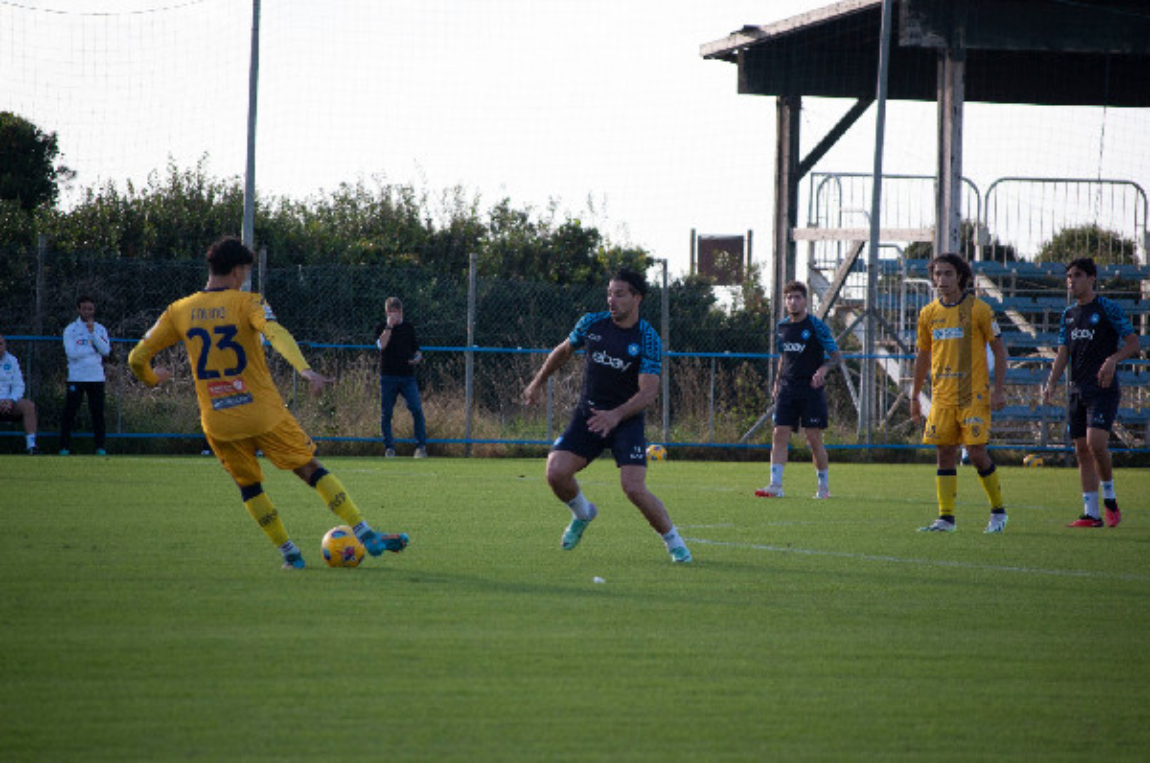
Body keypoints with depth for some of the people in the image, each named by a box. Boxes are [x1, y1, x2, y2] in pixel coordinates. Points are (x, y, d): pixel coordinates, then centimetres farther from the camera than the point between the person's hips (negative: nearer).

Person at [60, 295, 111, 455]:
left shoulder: (101, 329, 11)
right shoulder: (70, 329, 2)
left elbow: (106, 351, -4)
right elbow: (72, 353, -11)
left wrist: (93, 333, -10)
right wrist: (94, 348, -5)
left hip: (96, 377, 2)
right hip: (76, 377, -2)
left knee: (98, 413, 0)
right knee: (69, 413, -5)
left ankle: (100, 447, 6)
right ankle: (64, 447, -2)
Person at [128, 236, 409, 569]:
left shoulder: (179, 311, 4)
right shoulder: (247, 303, -7)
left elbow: (137, 358, 6)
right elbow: (276, 333, -27)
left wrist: (151, 378, 28)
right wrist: (306, 370, -39)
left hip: (218, 422, 2)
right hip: (263, 413, -2)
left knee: (249, 486, 20)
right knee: (311, 470, 9)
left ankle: (290, 554, 17)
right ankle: (367, 536, 9)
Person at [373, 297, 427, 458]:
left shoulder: (408, 327, 13)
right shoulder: (381, 328, 4)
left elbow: (416, 348, 19)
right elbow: (381, 345, -15)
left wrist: (418, 357, -3)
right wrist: (389, 326, -16)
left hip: (407, 376, 1)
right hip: (388, 376, -1)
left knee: (416, 409, -12)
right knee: (386, 413, 1)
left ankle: (421, 446, -9)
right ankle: (389, 447, 10)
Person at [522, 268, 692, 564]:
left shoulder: (648, 340, -13)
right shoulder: (592, 323, 0)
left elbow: (648, 392, -20)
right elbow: (563, 351, 20)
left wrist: (616, 415, -34)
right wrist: (538, 382, 25)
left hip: (627, 420, -4)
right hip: (588, 415, 4)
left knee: (634, 489, -19)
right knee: (556, 472, -15)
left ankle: (673, 541, 6)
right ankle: (583, 513, 19)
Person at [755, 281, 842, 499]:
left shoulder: (816, 326, -5)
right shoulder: (782, 326, 11)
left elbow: (836, 355, -4)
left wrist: (824, 369, -23)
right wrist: (777, 383, 15)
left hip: (811, 389, -5)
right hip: (788, 389, 5)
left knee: (814, 438, -3)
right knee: (780, 435, -6)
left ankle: (824, 487, 10)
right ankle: (776, 485, -9)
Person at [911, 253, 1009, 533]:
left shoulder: (978, 309, -4)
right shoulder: (929, 314, 9)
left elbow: (999, 349, -1)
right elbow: (922, 357, 18)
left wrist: (999, 390, -9)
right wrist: (915, 397, 18)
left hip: (974, 394, -4)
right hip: (942, 395, 4)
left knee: (977, 452, -8)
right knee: (945, 453, 1)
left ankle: (998, 510, 10)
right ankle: (946, 517, 4)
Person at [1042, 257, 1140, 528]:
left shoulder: (1107, 309, -4)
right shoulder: (1068, 315, 15)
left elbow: (1134, 344, -4)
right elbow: (1063, 354, 15)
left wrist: (1113, 359, -22)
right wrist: (1051, 383, 0)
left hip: (1103, 389, -7)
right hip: (1077, 391, 7)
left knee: (1095, 442, -21)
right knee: (1082, 450, 4)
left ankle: (1110, 498, -2)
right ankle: (1091, 513, 7)